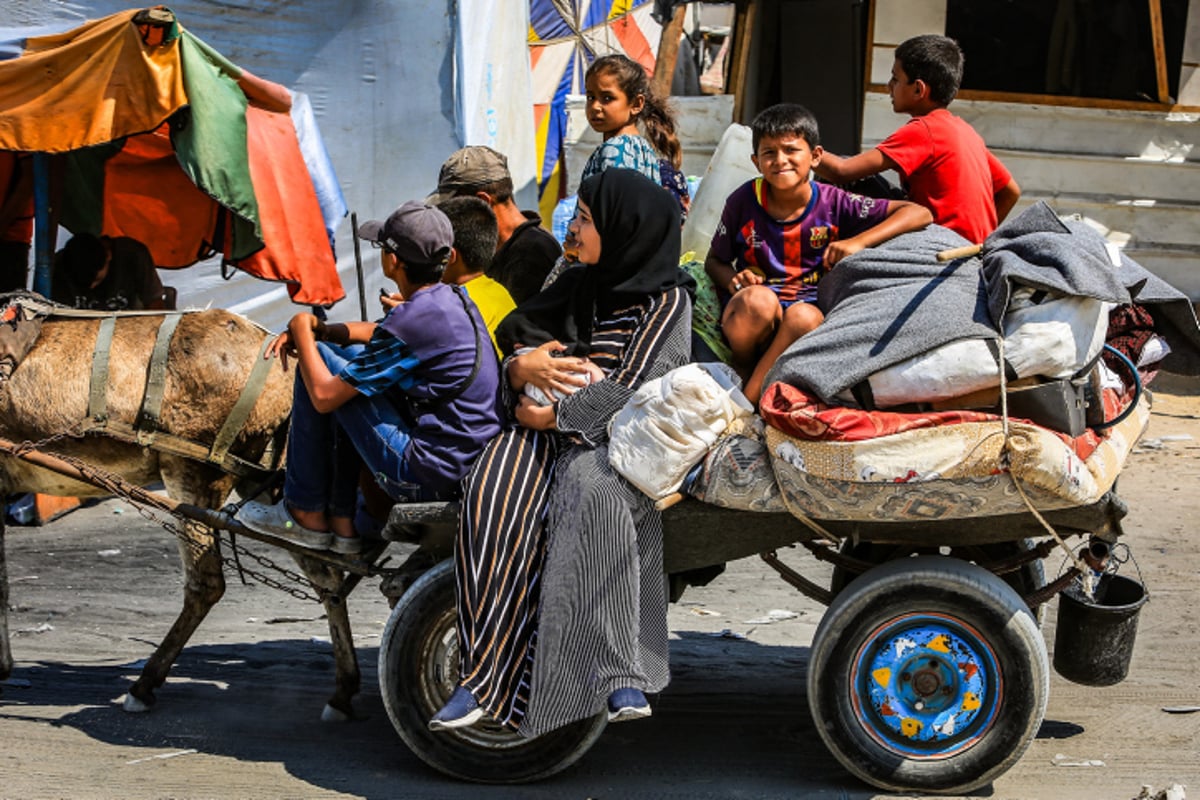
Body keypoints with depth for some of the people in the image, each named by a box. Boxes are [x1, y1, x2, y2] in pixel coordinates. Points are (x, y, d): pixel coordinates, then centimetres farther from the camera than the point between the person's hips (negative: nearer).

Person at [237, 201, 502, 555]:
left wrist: (303, 332, 1)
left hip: (426, 478, -9)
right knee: (349, 356, 21)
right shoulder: (452, 297, 6)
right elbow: (378, 333, 26)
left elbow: (323, 397, -17)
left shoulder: (416, 320, -22)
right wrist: (319, 329, 9)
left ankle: (306, 514, 9)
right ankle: (342, 521, 21)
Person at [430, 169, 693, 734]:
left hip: (619, 441, -5)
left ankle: (621, 674, -41)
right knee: (492, 496, -28)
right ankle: (482, 674, -33)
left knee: (592, 490, -40)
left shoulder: (666, 302, 0)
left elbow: (627, 390, -10)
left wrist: (552, 417, -9)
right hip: (550, 434, 5)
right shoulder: (578, 288, 20)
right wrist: (524, 368, 0)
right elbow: (513, 336, 23)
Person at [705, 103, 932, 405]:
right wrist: (733, 279, -13)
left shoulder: (832, 202, -4)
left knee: (805, 316, -37)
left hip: (808, 312, 0)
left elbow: (919, 214, -6)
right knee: (759, 299, -36)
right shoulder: (744, 201, -3)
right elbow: (715, 260, 11)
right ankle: (741, 374, -8)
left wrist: (858, 242, -18)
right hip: (749, 317, 0)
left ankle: (749, 397, -25)